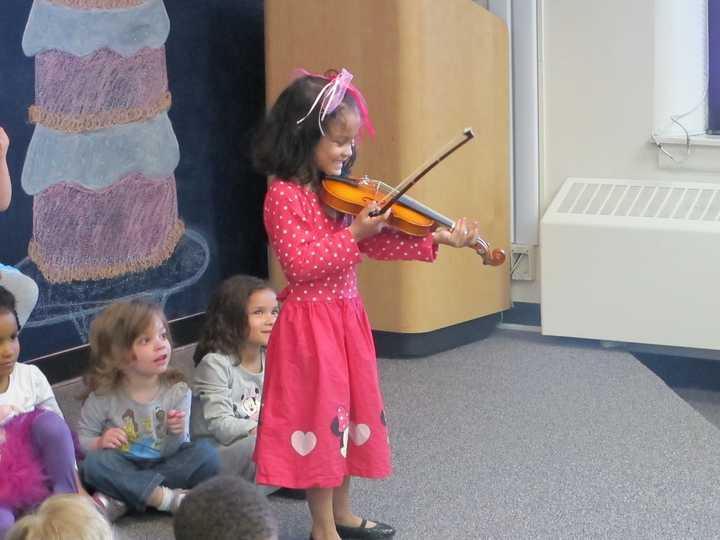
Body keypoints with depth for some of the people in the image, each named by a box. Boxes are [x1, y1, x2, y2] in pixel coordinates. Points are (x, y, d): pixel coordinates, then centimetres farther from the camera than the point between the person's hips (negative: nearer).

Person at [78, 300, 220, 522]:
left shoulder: (178, 391, -4)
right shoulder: (104, 397, -6)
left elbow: (178, 452, -4)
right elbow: (82, 440, -1)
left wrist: (176, 435, -26)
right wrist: (100, 442, -22)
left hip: (166, 467, 2)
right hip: (124, 469, -2)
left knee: (207, 455, -24)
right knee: (94, 463, -32)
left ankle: (118, 501, -28)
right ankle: (168, 499, -30)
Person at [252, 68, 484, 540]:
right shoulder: (284, 196, -16)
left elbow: (376, 243, 4)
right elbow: (300, 263, -23)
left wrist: (437, 240, -6)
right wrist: (352, 234, -24)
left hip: (347, 316, 8)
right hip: (311, 323, -8)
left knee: (349, 410, 15)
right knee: (321, 413, -1)